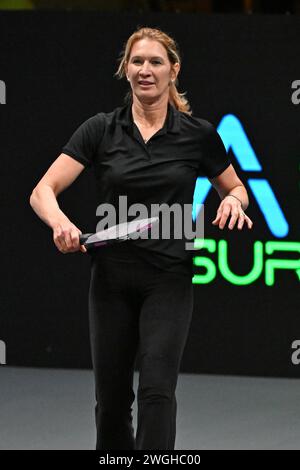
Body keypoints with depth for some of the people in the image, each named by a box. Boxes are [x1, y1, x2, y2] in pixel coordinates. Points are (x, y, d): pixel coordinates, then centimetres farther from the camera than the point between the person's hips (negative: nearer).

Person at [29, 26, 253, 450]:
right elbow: (43, 192, -9)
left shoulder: (198, 134, -1)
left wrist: (233, 199, -11)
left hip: (169, 280, -2)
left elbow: (235, 188, 14)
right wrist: (60, 222, -31)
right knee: (111, 396, 9)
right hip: (111, 280, 2)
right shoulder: (100, 130, -1)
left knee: (157, 388, -17)